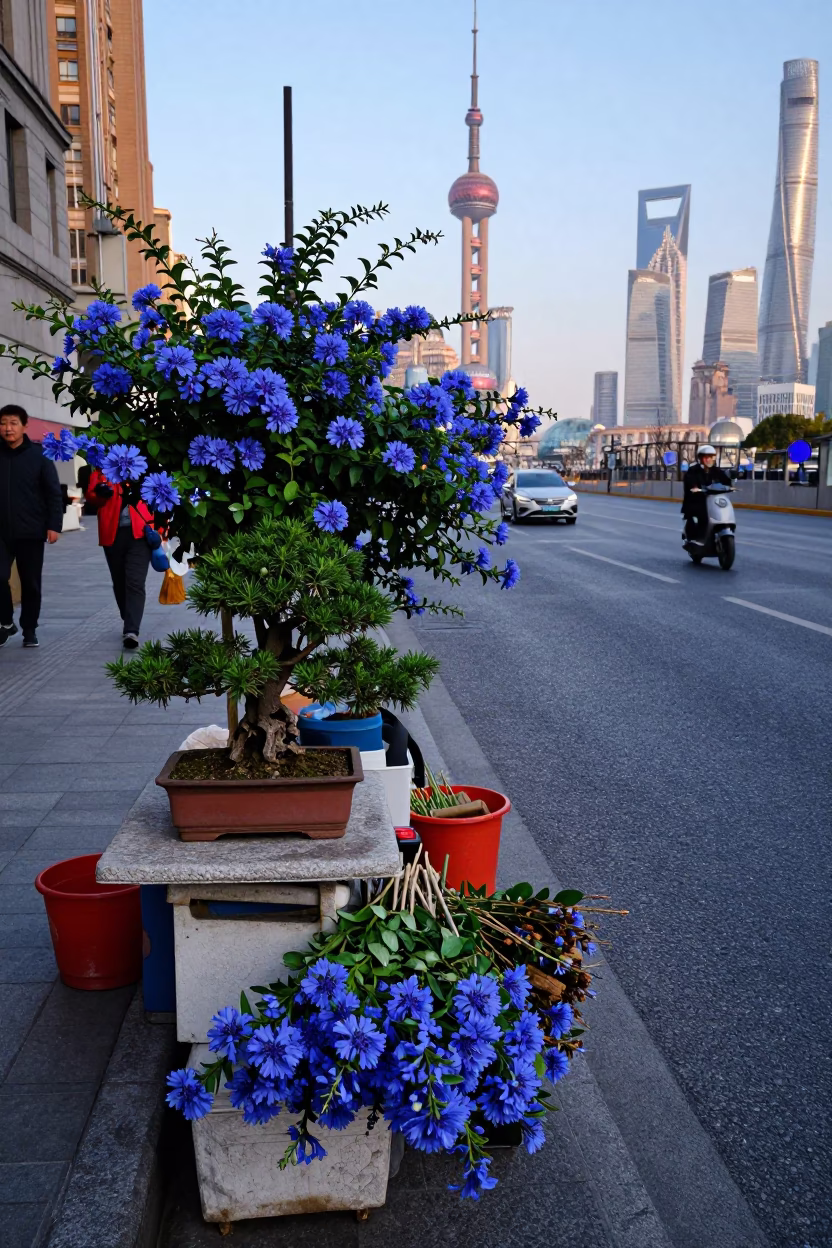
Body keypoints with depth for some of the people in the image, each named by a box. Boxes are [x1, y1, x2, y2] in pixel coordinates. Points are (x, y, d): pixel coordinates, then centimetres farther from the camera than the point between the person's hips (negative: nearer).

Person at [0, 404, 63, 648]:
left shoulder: (39, 455, -2)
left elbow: (53, 493, -3)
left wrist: (54, 525, -10)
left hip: (31, 532, -1)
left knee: (30, 583, 7)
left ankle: (29, 630, 22)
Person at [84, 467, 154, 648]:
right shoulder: (102, 469, 11)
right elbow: (91, 496, 7)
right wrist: (99, 492, -17)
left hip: (139, 533, -3)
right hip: (112, 534, 3)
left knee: (135, 583, -14)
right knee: (119, 583, 14)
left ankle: (131, 631, -19)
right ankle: (130, 625, 31)